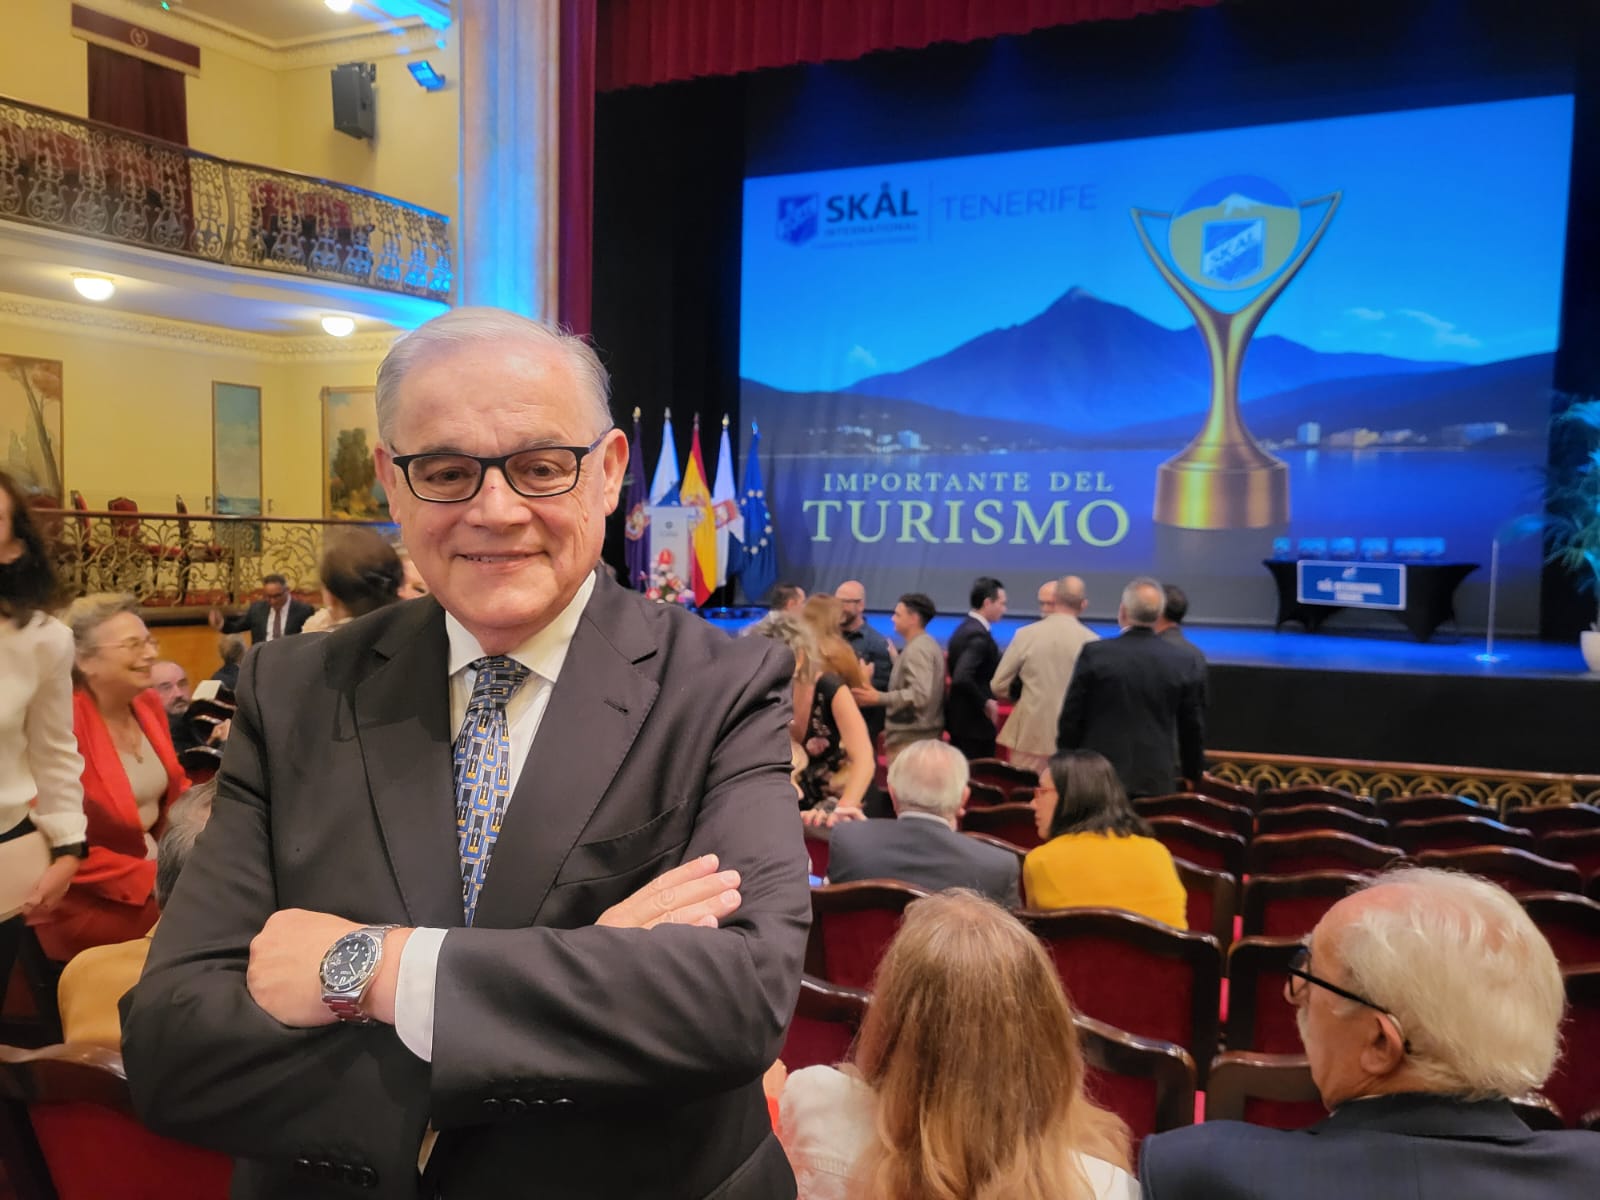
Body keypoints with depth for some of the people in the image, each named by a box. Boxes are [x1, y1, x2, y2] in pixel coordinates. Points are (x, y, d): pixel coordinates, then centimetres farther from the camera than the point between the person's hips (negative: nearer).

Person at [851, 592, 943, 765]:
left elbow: (920, 694, -26)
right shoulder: (927, 644, 16)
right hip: (923, 735, 11)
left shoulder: (917, 649, -16)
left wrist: (879, 698, -28)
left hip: (910, 739, -11)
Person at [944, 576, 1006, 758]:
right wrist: (985, 701, -19)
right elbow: (962, 678, -31)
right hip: (975, 722, -9)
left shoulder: (965, 628, 9)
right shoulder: (979, 635, -20)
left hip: (960, 718, 9)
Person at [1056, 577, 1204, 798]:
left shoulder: (1094, 653, -6)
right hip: (1157, 780, 2)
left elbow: (1071, 718, -1)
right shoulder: (1183, 662, 0)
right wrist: (1192, 774, 21)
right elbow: (1193, 728, 7)